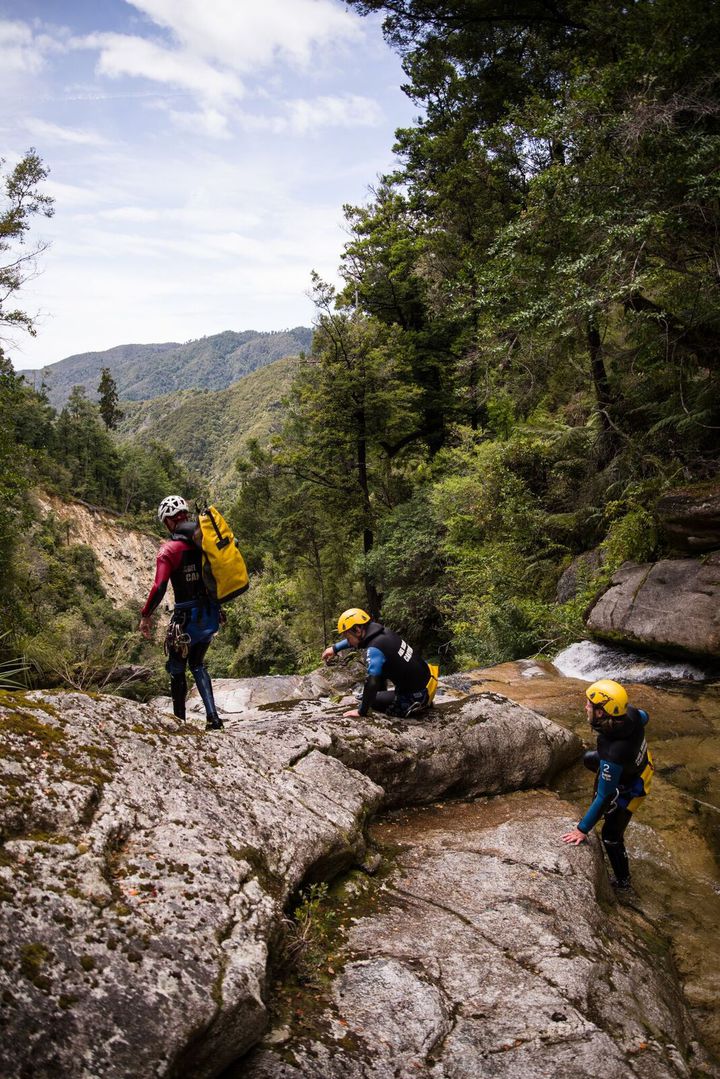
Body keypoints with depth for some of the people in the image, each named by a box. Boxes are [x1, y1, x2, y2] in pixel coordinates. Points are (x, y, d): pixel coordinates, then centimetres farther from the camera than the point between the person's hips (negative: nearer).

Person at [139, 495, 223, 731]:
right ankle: (213, 717, 10)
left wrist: (145, 616, -10)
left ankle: (179, 720, 19)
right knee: (197, 664, 21)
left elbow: (159, 588, -20)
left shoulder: (169, 550, -12)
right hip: (213, 615, 6)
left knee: (177, 668, 13)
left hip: (187, 617, -6)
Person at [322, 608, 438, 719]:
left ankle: (415, 707, 11)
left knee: (374, 700, 12)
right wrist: (335, 648, 24)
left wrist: (361, 711, -18)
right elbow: (359, 638, 22)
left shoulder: (374, 650, -25)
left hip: (417, 697, -8)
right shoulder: (382, 632, 0)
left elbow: (371, 682, -28)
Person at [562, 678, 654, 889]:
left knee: (611, 835, 13)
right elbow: (644, 717, -2)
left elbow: (604, 796, -35)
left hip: (630, 790, -7)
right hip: (642, 763, 7)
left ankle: (622, 880, 36)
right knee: (590, 759, 30)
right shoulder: (630, 714, -29)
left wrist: (583, 829, -23)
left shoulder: (613, 755, -47)